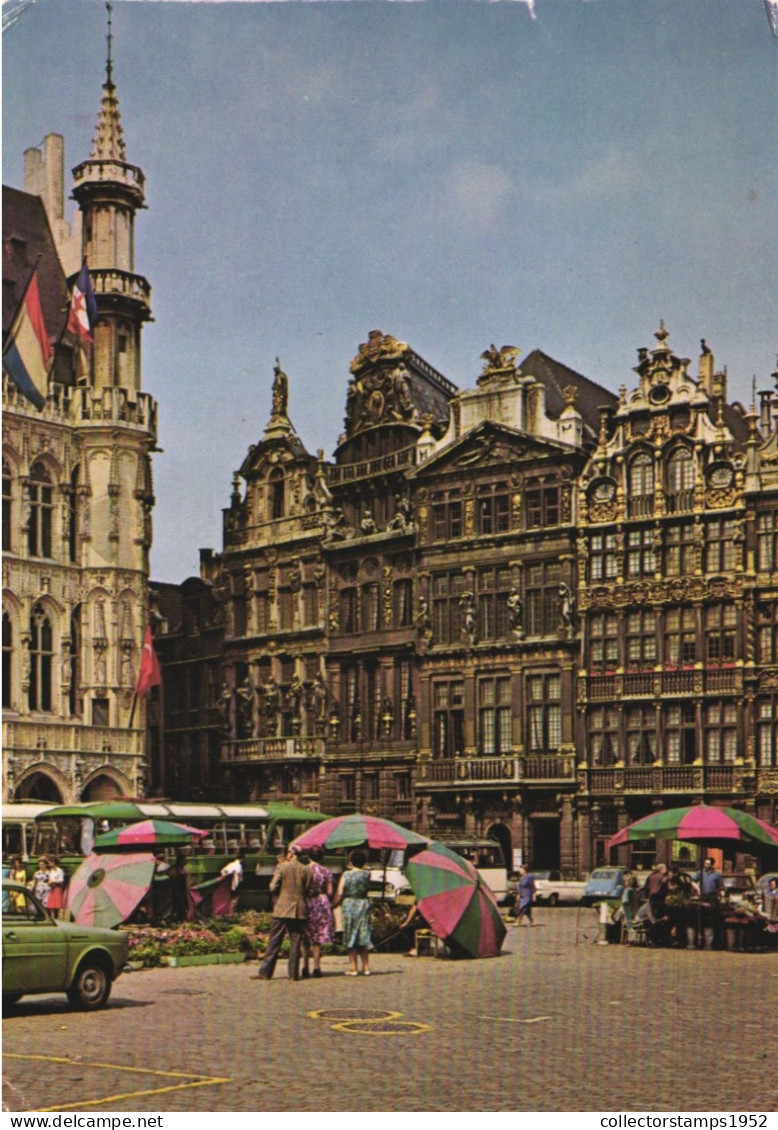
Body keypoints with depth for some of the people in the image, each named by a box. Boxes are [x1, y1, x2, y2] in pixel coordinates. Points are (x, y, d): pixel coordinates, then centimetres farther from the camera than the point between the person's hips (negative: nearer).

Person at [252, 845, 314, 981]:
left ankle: (265, 972, 4)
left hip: (283, 909, -2)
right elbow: (310, 892, 4)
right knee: (295, 943, 6)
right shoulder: (307, 870, 2)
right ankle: (294, 974, 5)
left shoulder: (282, 867, -6)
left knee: (274, 941, 3)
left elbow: (273, 887, -8)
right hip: (300, 911, 2)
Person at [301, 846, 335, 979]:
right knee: (318, 939, 5)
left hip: (306, 904, 0)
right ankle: (316, 967, 2)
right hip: (322, 904, 0)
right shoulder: (326, 871, -1)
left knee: (305, 939, 10)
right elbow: (329, 892, 0)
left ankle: (305, 967, 8)